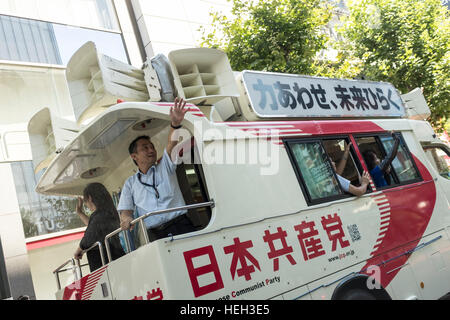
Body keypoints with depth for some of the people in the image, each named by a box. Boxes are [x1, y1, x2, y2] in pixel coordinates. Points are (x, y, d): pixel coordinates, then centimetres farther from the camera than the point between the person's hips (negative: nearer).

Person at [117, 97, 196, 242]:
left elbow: (171, 144, -2)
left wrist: (175, 123, -21)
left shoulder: (165, 166, 17)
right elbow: (125, 209, 16)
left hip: (180, 226, 0)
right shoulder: (130, 183, 20)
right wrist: (126, 219, -10)